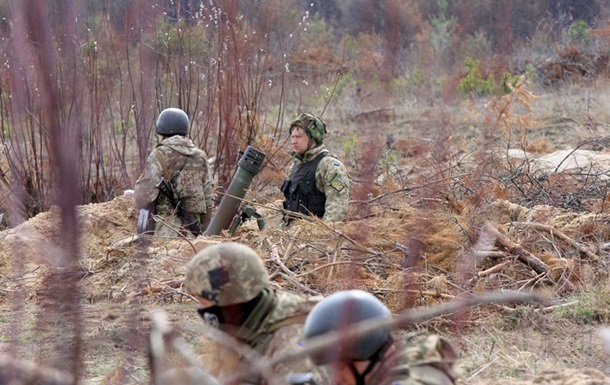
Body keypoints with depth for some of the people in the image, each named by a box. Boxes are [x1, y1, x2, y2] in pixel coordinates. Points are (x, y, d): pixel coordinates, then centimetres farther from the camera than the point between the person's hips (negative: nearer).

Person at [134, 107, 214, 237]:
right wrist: (204, 230, 20)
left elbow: (143, 197, -10)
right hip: (194, 228, 5)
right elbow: (207, 198, 12)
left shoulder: (159, 156, -7)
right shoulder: (200, 157, 9)